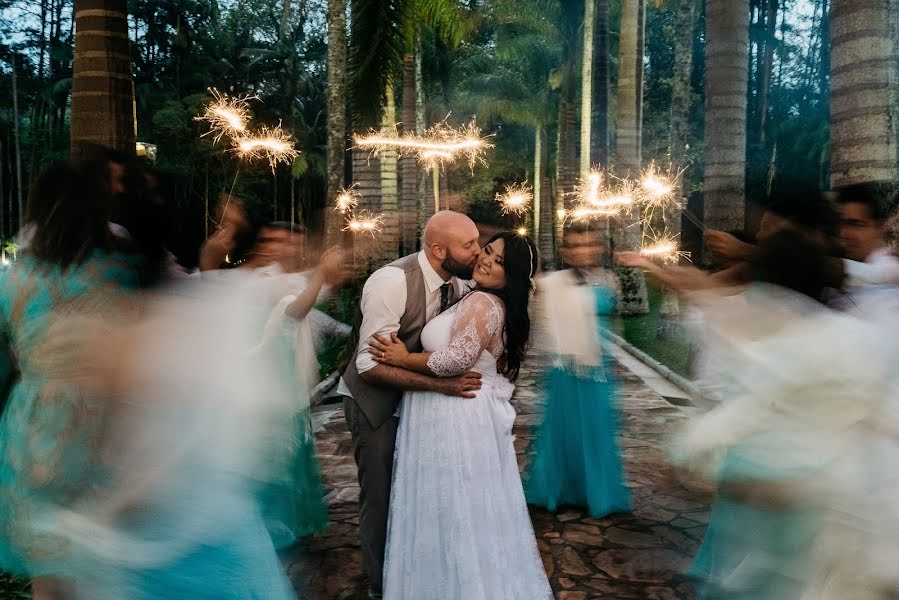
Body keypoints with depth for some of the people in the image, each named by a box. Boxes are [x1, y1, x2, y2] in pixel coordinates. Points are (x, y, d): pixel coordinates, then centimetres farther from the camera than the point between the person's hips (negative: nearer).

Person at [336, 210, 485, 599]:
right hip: (375, 399, -6)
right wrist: (440, 384, -36)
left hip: (417, 393, 6)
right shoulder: (392, 281, -30)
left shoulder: (459, 282, -8)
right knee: (381, 495, 5)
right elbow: (370, 365, -31)